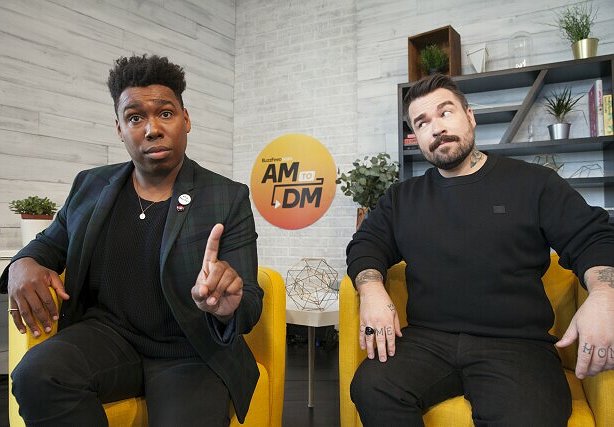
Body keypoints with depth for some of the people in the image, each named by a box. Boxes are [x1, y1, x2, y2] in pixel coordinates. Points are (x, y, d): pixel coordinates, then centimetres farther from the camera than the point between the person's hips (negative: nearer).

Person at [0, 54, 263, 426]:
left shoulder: (229, 199, -7)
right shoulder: (91, 186, 5)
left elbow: (249, 308, -10)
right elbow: (51, 242, 21)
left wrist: (227, 306, -36)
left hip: (190, 353, -3)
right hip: (109, 332, 4)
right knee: (37, 374, -26)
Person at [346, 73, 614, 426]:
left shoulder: (533, 183, 9)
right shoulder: (402, 198, 18)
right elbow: (366, 245, 14)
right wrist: (372, 290, -9)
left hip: (517, 344, -1)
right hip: (427, 340, 2)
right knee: (372, 387, -27)